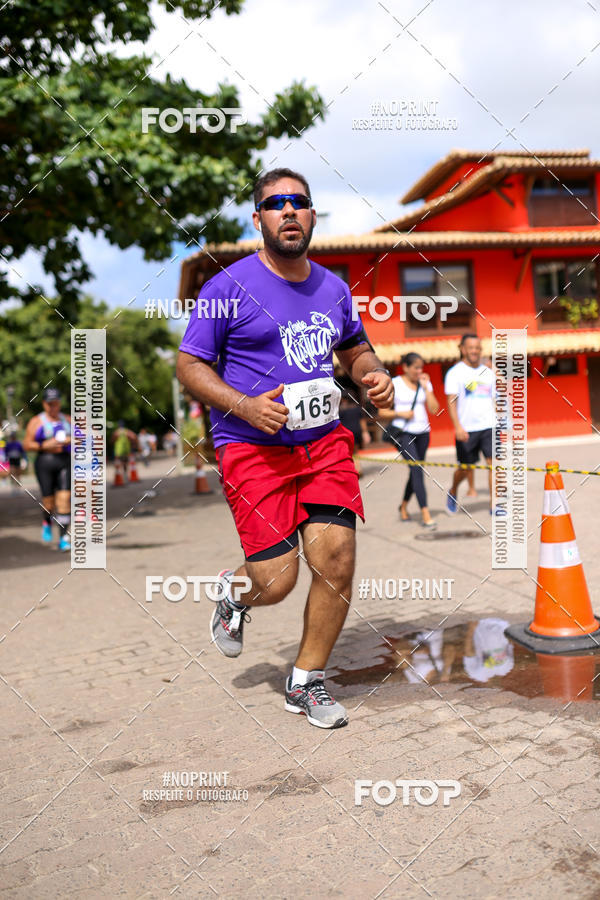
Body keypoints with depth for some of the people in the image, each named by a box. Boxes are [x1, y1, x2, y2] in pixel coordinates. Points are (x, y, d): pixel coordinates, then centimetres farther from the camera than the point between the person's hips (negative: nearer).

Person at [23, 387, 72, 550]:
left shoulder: (68, 419, 15)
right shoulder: (36, 422, 6)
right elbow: (27, 445, 1)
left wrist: (71, 440, -4)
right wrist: (44, 445, -14)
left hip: (66, 461, 2)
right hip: (45, 462, -1)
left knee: (64, 498, -11)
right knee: (48, 500, 0)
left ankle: (63, 538, -9)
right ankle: (47, 523, 35)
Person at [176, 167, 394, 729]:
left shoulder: (333, 288, 12)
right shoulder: (229, 286, -4)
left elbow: (355, 349, 28)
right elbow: (188, 365, -2)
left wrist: (373, 376, 4)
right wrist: (245, 407, -17)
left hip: (324, 441, 5)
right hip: (251, 448, -4)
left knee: (336, 556, -8)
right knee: (275, 581, -9)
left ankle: (306, 682, 16)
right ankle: (232, 592, 31)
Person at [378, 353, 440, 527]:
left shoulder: (425, 383, 11)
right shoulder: (395, 384, -2)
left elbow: (434, 409, 1)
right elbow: (382, 413, -2)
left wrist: (426, 387, -3)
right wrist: (400, 413, -16)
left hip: (422, 432, 5)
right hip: (403, 433, -5)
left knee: (416, 471, 11)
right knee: (417, 469, -17)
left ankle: (404, 506, 34)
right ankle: (426, 515, -19)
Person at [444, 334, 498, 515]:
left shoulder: (488, 373, 12)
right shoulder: (455, 373, -3)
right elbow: (451, 402, -10)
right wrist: (458, 426, -21)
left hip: (489, 426, 3)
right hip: (466, 429, -3)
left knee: (494, 462, -10)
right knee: (465, 468, 7)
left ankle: (494, 504, -4)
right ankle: (452, 493, 36)